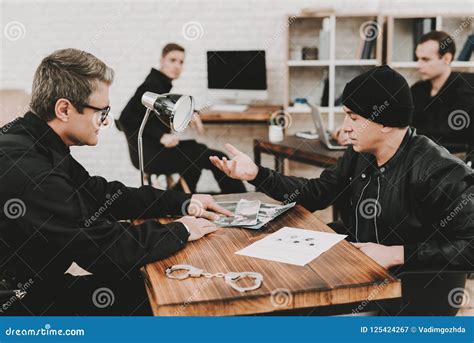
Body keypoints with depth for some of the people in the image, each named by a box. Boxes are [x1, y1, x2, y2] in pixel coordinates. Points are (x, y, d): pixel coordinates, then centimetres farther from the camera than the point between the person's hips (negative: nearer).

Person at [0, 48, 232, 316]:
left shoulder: (40, 148, 1)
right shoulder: (24, 166, -30)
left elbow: (102, 194, 9)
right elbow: (103, 247, -27)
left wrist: (183, 202, 4)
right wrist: (181, 231, -13)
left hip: (40, 284, 8)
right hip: (22, 306, -8)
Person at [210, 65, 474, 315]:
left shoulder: (441, 171, -21)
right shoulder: (359, 155, 4)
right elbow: (316, 194, 11)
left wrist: (397, 254, -26)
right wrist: (256, 174, 1)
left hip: (415, 292, -7)